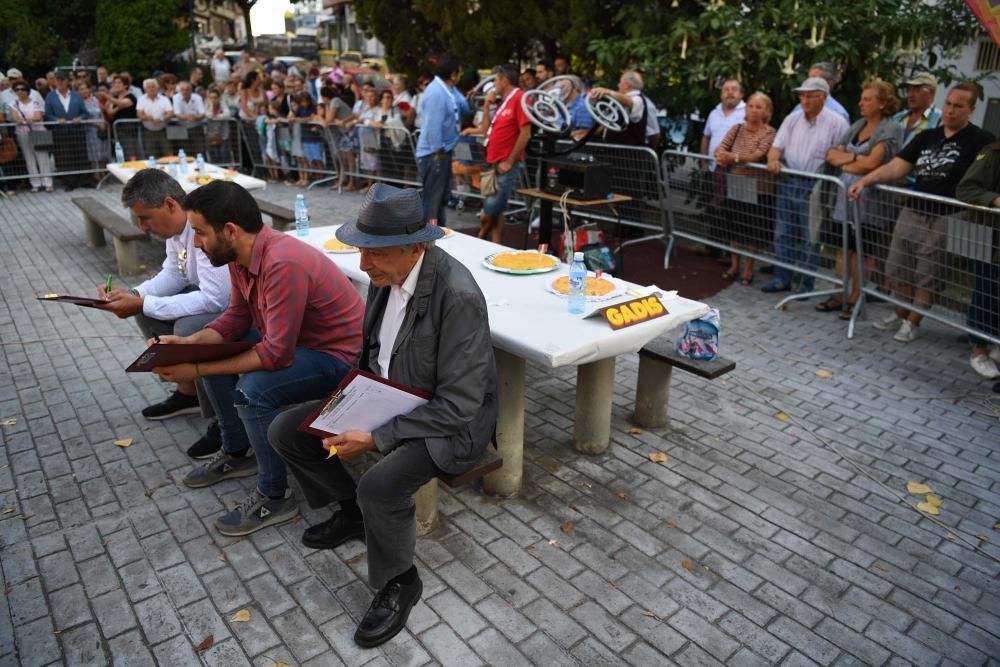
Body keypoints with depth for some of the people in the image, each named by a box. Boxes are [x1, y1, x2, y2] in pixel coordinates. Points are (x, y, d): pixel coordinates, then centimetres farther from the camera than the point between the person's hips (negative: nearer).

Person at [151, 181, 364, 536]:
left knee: (253, 390, -28)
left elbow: (277, 354, -31)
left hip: (340, 355, -10)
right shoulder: (240, 254, -4)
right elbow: (237, 317, 8)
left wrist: (197, 370, -25)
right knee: (213, 356, 8)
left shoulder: (283, 264, -32)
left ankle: (274, 498, -6)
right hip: (290, 339, 10)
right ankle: (237, 453, 26)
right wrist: (187, 343, -8)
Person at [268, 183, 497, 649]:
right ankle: (352, 510, 24)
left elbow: (458, 404, -28)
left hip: (448, 419, -7)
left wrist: (376, 439, -28)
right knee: (285, 432, 1)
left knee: (379, 486, -32)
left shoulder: (458, 296, -30)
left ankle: (398, 582, 0)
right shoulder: (386, 273, -6)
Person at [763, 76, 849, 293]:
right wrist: (773, 159, -17)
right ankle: (782, 278, 20)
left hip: (814, 187, -5)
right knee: (783, 234, 10)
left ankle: (806, 284, 12)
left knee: (809, 238, 2)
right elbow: (776, 147, 6)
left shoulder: (836, 123, -5)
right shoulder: (792, 119, 8)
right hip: (788, 183, 5)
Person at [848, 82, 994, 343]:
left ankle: (912, 322, 20)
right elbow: (895, 168, 2)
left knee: (927, 276, 4)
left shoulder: (979, 140, -3)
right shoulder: (927, 137, 10)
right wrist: (864, 180, -11)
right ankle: (900, 312, 34)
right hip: (912, 212, 5)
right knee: (898, 269, 14)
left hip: (945, 219, -5)